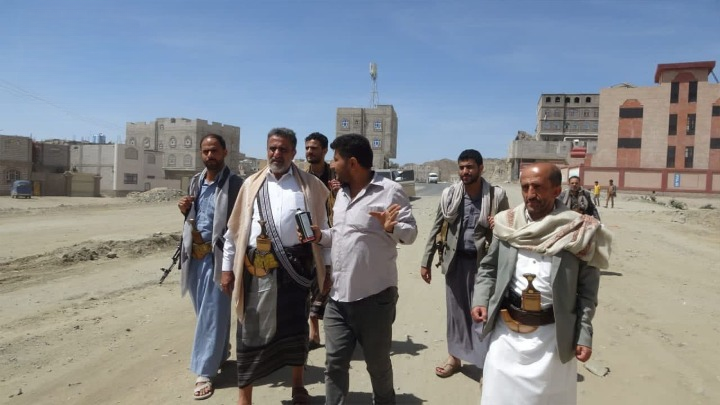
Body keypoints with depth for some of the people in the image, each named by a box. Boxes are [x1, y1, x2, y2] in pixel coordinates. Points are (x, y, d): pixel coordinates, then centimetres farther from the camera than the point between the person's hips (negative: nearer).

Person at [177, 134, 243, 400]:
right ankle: (220, 352, 36)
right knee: (203, 311, 16)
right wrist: (185, 210, -1)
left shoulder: (234, 183, -9)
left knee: (212, 313, -2)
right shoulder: (196, 181, 12)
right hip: (194, 253, 7)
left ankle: (205, 372, 5)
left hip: (217, 255, -6)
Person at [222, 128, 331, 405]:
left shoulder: (310, 185, 4)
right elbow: (235, 228, 10)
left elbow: (323, 227, 5)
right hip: (256, 268, 1)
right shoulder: (252, 184, 8)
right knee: (251, 329, 6)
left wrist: (327, 267, 2)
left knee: (295, 327, 12)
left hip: (295, 266, 0)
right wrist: (227, 267, 8)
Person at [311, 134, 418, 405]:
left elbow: (411, 233, -12)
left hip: (374, 297, -6)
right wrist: (320, 236, 2)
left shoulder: (390, 191, -11)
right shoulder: (341, 194, 12)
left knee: (378, 364, 14)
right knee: (334, 363, 12)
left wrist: (392, 228, -32)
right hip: (338, 297, 6)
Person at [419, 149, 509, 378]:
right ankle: (455, 357, 32)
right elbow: (437, 229, 5)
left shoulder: (497, 196, -7)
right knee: (455, 309, 14)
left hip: (483, 261, -3)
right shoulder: (449, 194, -1)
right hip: (455, 260, 3)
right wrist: (426, 261, 4)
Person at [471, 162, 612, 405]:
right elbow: (489, 267, 9)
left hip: (552, 334, -2)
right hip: (506, 330, 2)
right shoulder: (507, 225, -1)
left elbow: (586, 290, -5)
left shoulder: (577, 232, -9)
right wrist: (480, 300, -4)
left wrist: (584, 335, -7)